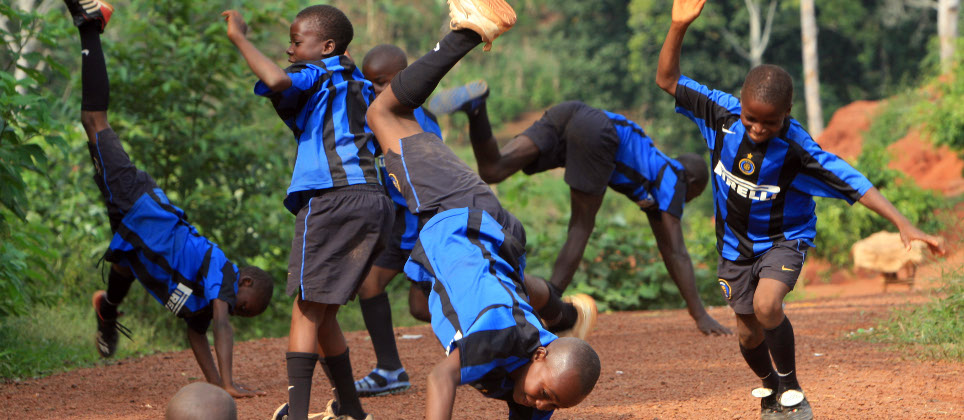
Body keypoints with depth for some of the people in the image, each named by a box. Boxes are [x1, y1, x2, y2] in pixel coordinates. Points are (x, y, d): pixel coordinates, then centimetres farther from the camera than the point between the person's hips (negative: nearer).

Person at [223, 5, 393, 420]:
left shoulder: (315, 73, 1)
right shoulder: (359, 85, 25)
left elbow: (277, 81, -22)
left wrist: (239, 37, -10)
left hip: (333, 198, -8)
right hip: (375, 202, 8)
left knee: (307, 309, -9)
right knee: (322, 313, 18)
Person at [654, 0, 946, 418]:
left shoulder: (796, 149, -30)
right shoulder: (723, 113, -20)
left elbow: (853, 183, -34)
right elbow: (667, 79, -14)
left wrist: (903, 224, -43)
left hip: (784, 238, -4)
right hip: (735, 242, 4)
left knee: (766, 305, -29)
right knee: (749, 333, 11)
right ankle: (769, 385, 45)